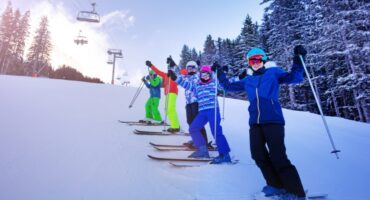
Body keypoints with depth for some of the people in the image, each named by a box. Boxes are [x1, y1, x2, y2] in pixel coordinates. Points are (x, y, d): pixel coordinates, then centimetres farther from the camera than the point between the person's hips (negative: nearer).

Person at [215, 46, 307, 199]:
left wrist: (297, 59, -9)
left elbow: (295, 78, 0)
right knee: (258, 155, 1)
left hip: (273, 120, -5)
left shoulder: (273, 73, 10)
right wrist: (219, 73, 27)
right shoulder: (247, 81, 21)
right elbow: (229, 86, 28)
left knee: (278, 157, -12)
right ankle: (276, 185, 17)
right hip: (255, 123, 5)